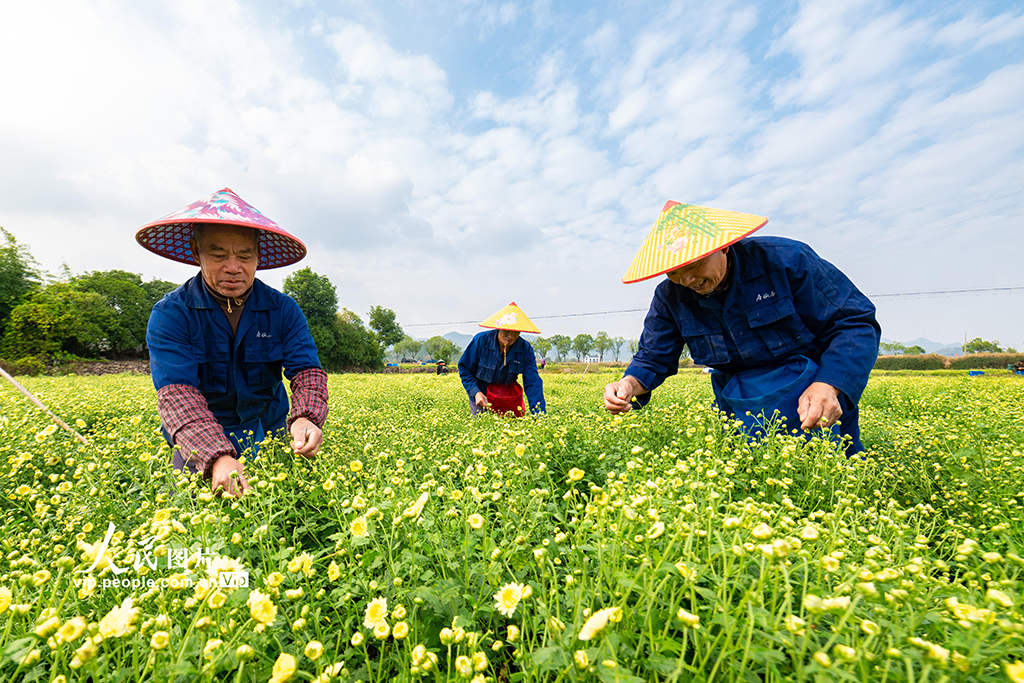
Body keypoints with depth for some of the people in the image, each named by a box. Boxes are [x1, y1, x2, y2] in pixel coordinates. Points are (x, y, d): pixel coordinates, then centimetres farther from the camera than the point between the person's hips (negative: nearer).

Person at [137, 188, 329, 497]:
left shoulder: (283, 310, -6)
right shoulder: (169, 315, -11)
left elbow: (307, 370, -13)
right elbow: (176, 393, -22)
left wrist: (305, 418, -35)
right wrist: (217, 458, -39)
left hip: (269, 435, 1)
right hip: (200, 447, -1)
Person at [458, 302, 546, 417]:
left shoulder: (526, 349, -16)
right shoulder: (481, 341, -21)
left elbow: (533, 383, -17)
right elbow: (464, 369, -8)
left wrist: (540, 414, -27)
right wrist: (476, 392, -22)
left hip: (509, 396, 2)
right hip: (481, 395, -1)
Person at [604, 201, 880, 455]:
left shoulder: (785, 259, -19)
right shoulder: (670, 297, -11)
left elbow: (857, 323, -15)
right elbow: (653, 358, -5)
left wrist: (829, 386, -33)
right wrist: (631, 384, -29)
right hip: (738, 407, 2)